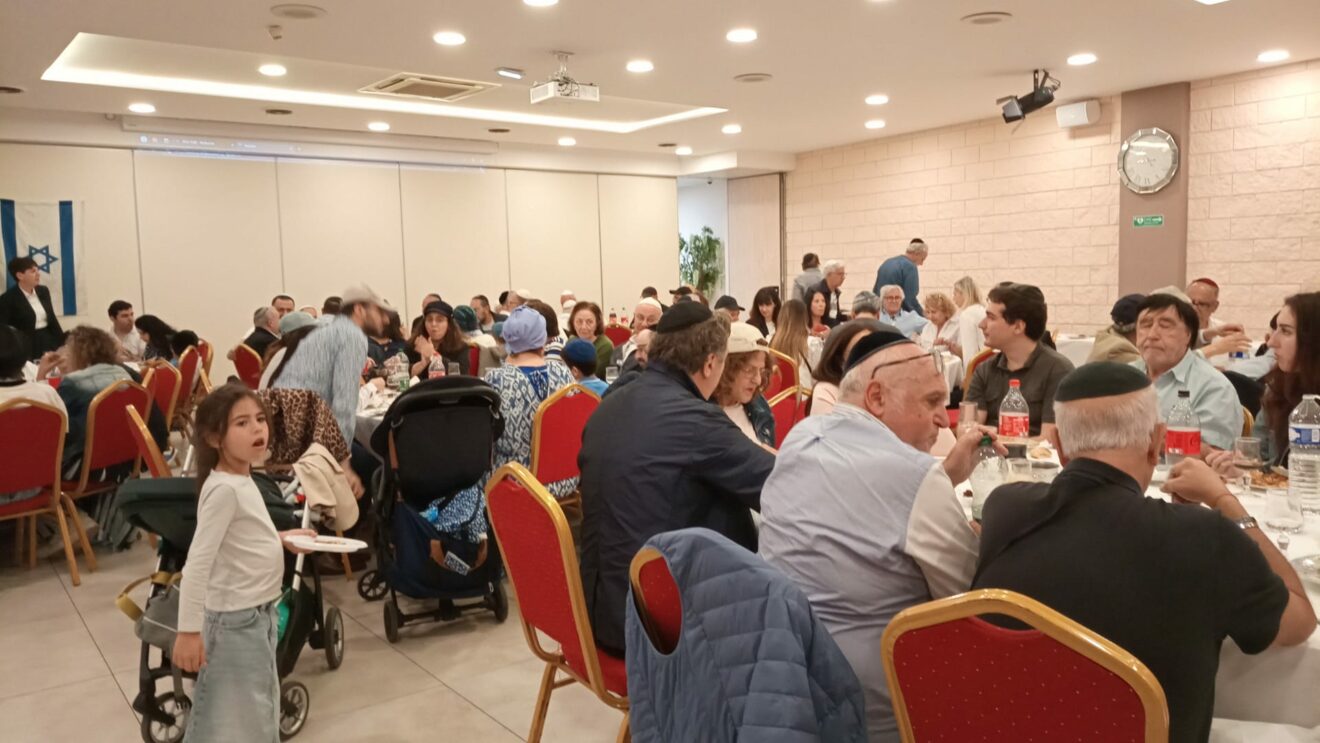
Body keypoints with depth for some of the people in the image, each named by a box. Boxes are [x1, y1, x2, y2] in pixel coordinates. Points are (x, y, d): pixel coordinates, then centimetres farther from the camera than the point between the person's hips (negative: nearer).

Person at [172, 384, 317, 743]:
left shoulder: (242, 479, 5)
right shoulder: (224, 489, -23)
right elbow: (197, 563, -26)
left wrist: (281, 539, 9)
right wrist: (189, 631, -26)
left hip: (259, 612, 9)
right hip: (236, 619, -9)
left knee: (259, 707, 23)